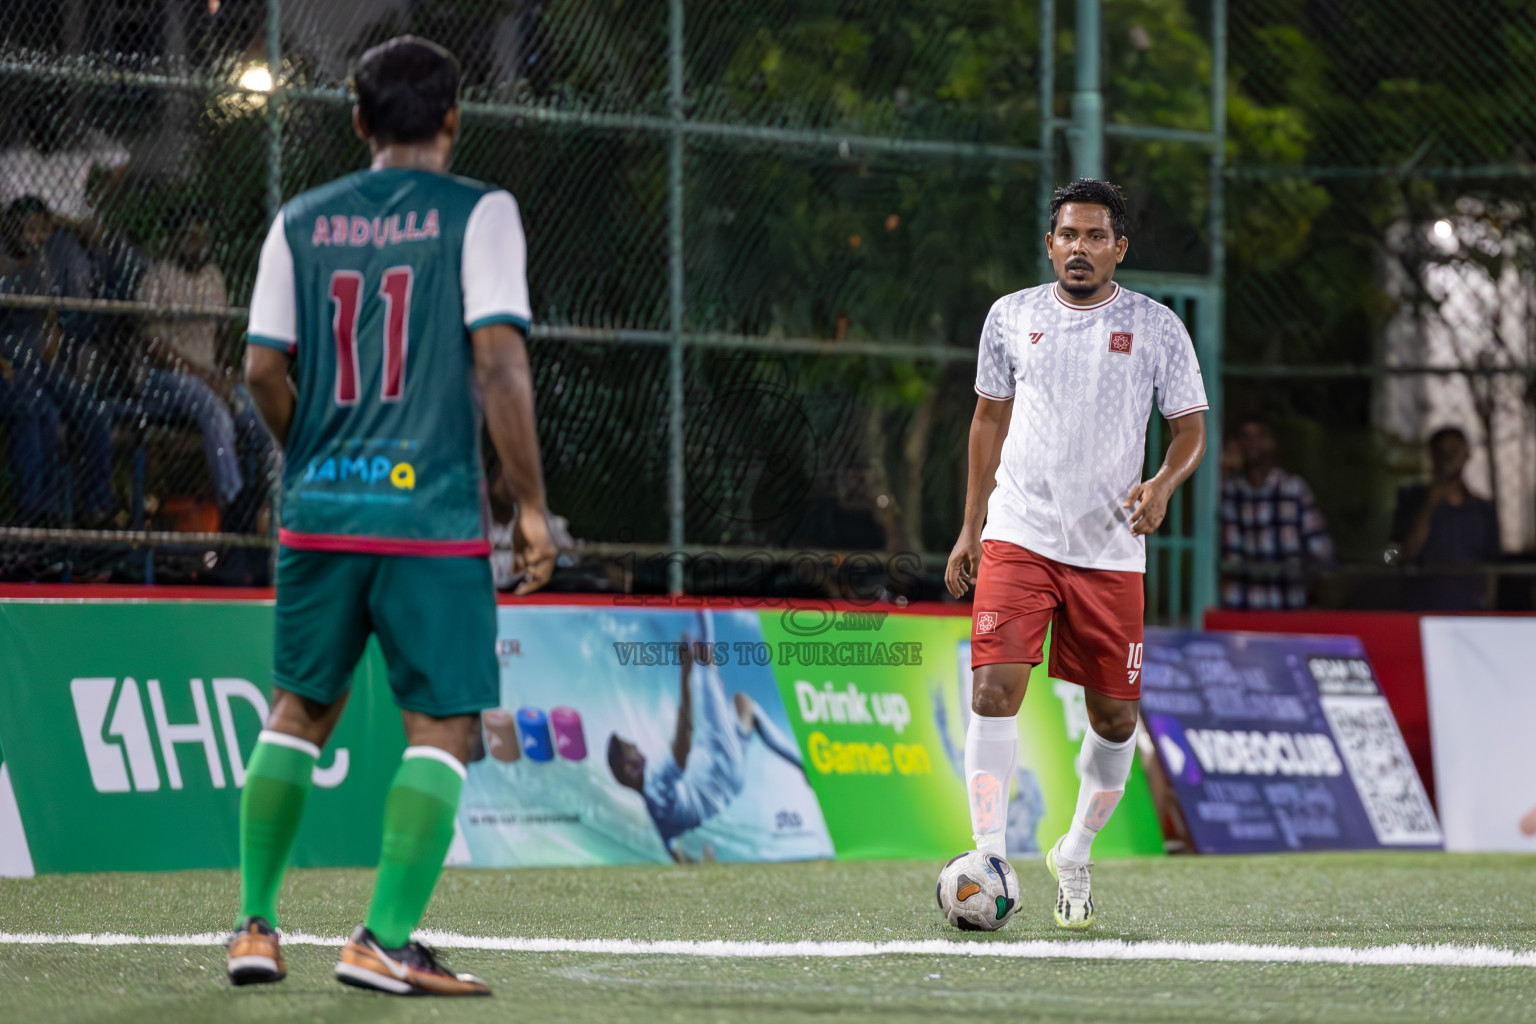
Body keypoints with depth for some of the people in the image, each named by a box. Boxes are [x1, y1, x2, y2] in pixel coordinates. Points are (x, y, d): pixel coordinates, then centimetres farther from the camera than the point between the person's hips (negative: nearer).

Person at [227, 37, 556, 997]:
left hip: (319, 511, 4)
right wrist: (531, 506, -6)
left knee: (301, 709, 16)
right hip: (432, 513, -4)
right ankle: (386, 941, -9)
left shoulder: (302, 221, 9)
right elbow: (499, 359, -11)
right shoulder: (478, 213, -3)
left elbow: (265, 368, 6)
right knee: (442, 726, 1)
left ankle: (255, 925, 14)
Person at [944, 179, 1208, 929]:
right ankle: (990, 860, -17)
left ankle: (1075, 854, 28)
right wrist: (970, 529, 14)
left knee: (1115, 713, 5)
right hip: (1017, 534, 0)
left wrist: (1164, 485, -15)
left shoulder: (1156, 326, 2)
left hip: (1110, 549, 0)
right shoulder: (1011, 318, 6)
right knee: (996, 688, -17)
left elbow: (1190, 428, 7)